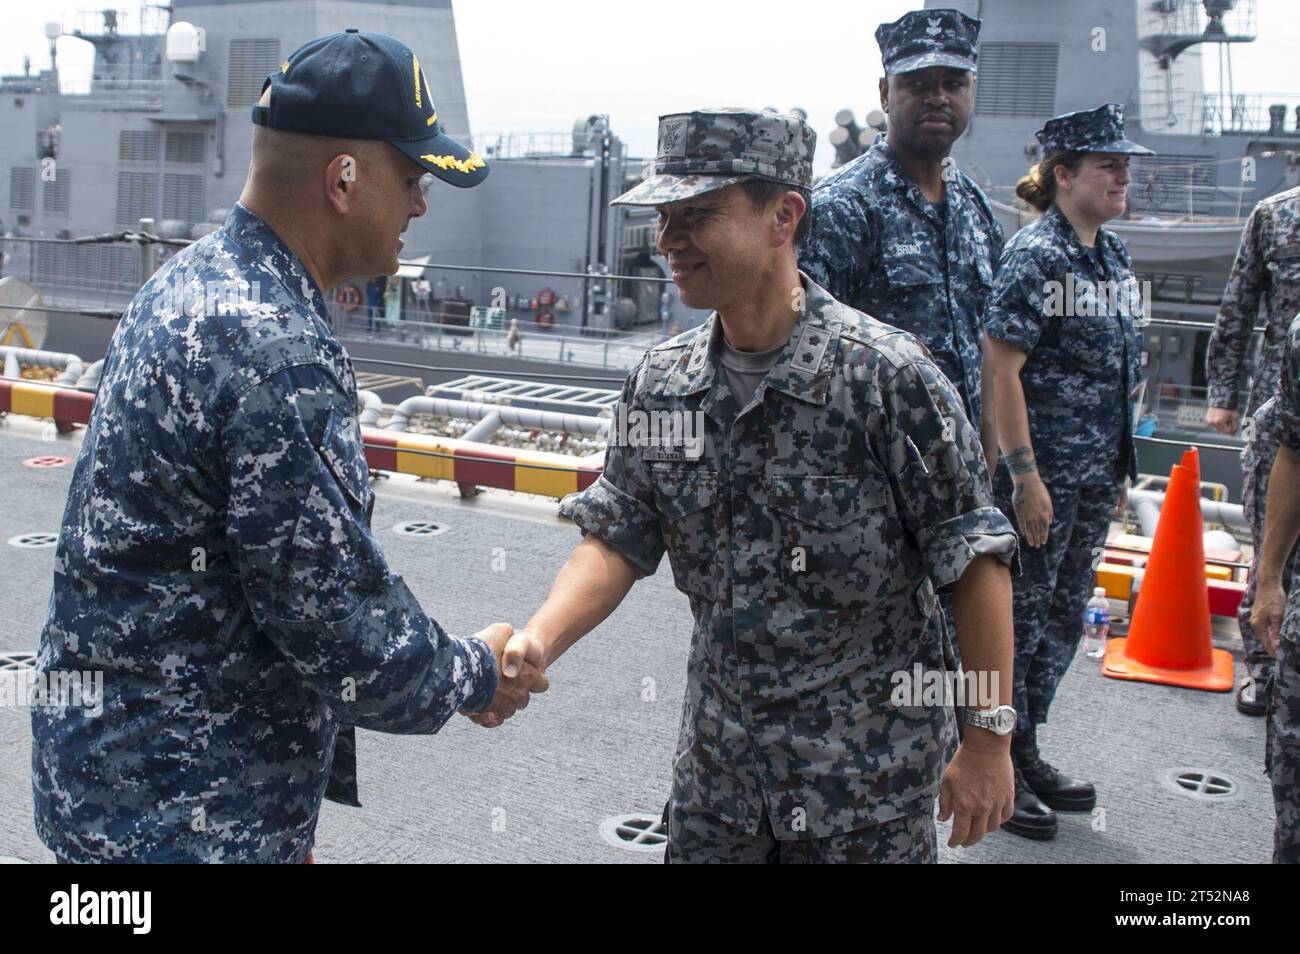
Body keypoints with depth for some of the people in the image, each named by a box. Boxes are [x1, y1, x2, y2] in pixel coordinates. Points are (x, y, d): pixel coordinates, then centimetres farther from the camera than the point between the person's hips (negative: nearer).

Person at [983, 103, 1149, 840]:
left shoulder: (1114, 254, 10)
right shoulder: (1034, 255, -14)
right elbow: (1003, 370, -18)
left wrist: (1118, 467, 16)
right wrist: (1025, 476, -20)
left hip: (1097, 475, 8)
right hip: (1041, 472, -8)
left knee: (1065, 615, 16)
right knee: (1019, 615, 3)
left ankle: (1027, 754, 32)